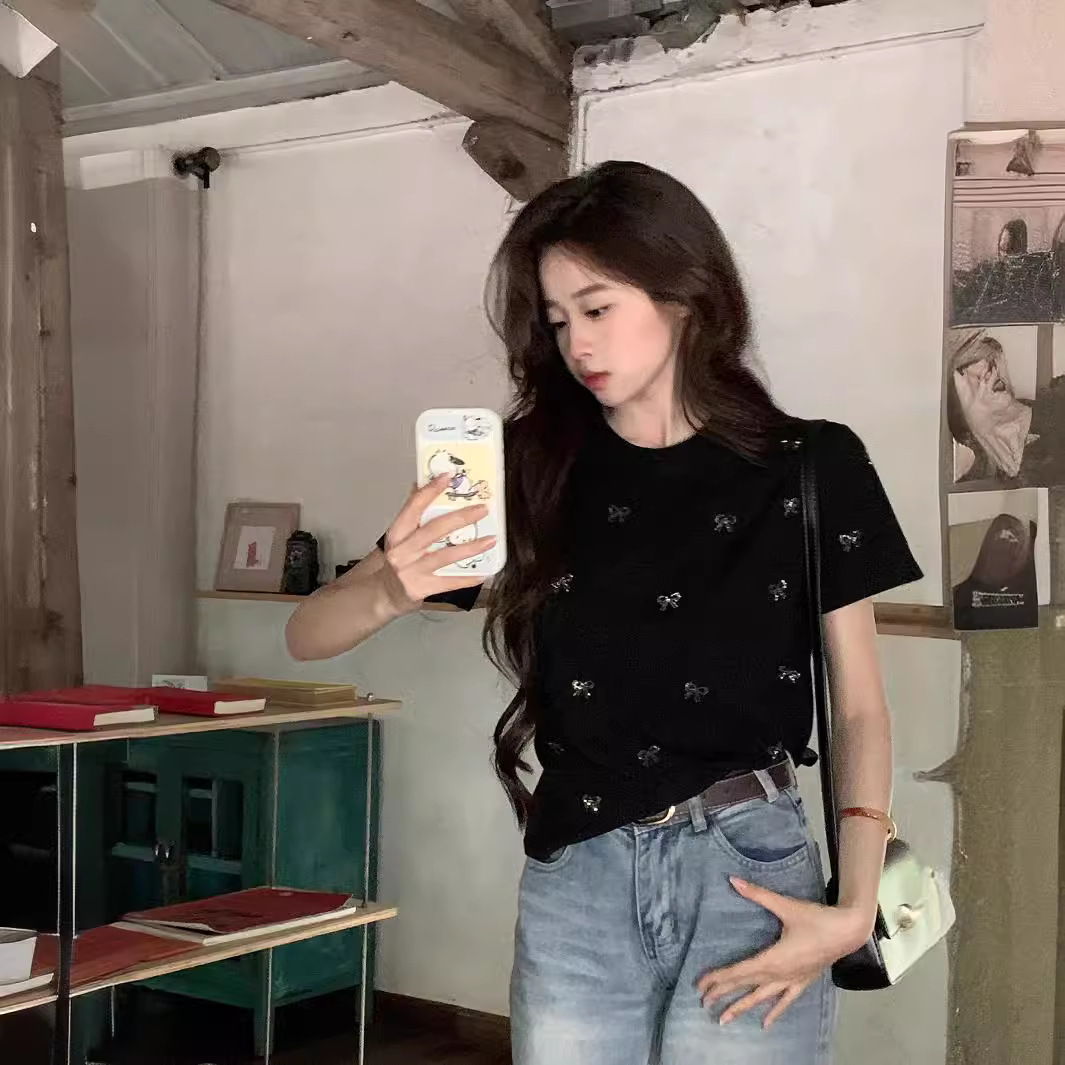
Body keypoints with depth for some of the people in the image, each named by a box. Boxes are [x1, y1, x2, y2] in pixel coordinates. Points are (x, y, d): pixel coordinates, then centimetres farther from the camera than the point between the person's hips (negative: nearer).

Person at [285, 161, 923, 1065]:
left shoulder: (810, 468, -2)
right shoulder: (528, 468, 0)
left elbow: (860, 711, 4)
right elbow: (307, 636, -2)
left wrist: (854, 908, -9)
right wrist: (392, 592, -24)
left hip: (752, 871, -1)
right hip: (574, 885, 2)